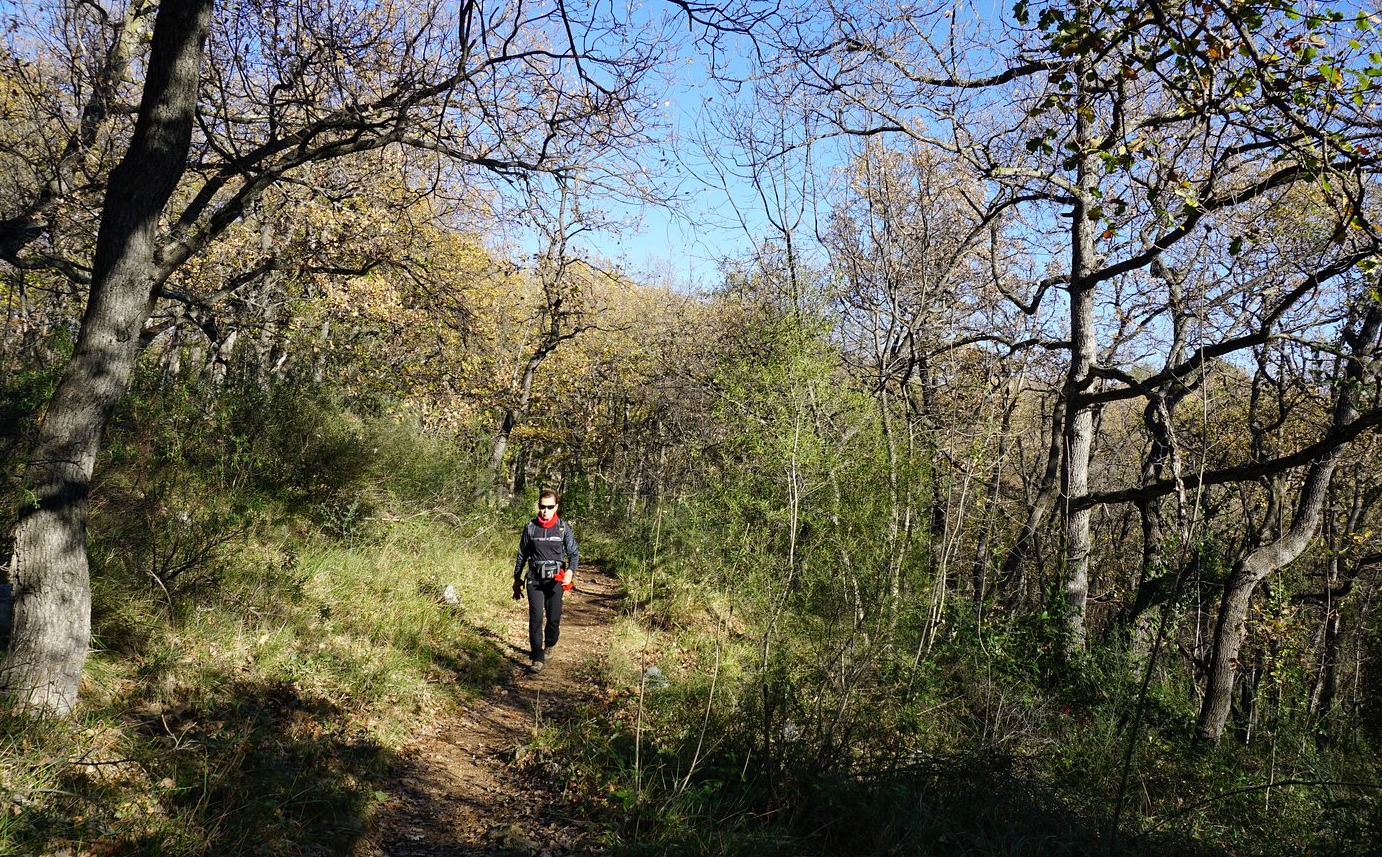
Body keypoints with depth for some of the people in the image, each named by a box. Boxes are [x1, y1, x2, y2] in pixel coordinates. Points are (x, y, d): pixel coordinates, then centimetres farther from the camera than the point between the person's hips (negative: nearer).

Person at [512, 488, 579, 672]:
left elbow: (574, 554, 0)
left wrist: (570, 572, -19)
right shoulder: (531, 527, 1)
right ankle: (537, 658, -3)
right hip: (534, 579, 0)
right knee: (536, 618, -8)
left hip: (555, 580, 0)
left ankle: (549, 646, 35)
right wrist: (517, 579, 15)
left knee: (554, 618, 7)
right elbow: (522, 555, 11)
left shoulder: (563, 528, -1)